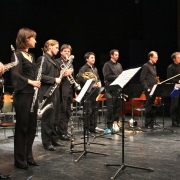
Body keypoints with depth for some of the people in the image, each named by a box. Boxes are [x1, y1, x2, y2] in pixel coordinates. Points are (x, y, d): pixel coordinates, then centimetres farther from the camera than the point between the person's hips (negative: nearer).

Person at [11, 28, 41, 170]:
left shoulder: (31, 55, 16)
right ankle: (20, 160, 9)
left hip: (32, 94, 8)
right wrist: (30, 81, -25)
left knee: (32, 127, 11)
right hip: (22, 95, -8)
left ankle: (28, 157, 22)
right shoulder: (17, 55, -9)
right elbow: (15, 74, -20)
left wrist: (36, 82, 2)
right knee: (22, 127, -1)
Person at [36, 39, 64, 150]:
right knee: (48, 118, -3)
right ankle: (47, 142, 4)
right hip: (47, 92, -9)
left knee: (54, 117, 13)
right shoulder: (43, 59, -10)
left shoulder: (53, 60, 18)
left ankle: (54, 139, 22)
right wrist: (54, 80, -18)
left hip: (55, 92, 9)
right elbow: (40, 76, -19)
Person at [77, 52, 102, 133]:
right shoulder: (83, 68, -5)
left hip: (95, 91, 7)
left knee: (95, 110, 7)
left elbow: (98, 78, 28)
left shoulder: (95, 69, 18)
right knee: (88, 110, -5)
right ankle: (87, 128, 3)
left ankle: (94, 127, 15)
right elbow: (79, 78, -19)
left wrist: (99, 83, 5)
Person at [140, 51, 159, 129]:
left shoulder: (154, 67, 18)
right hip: (149, 90, -8)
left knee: (153, 107, 10)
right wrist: (147, 88, -18)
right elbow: (142, 79, -13)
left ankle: (152, 123, 16)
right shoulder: (146, 66, -8)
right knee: (149, 107, -5)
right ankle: (147, 124, 1)